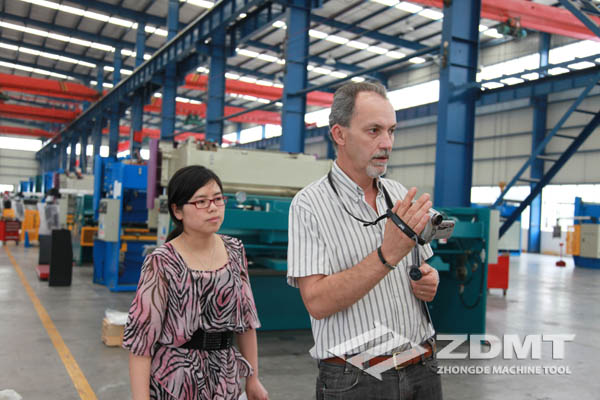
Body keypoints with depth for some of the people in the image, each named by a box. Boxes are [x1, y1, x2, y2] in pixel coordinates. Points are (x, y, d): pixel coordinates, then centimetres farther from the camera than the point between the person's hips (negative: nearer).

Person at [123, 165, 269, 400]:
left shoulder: (234, 251, 0)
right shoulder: (162, 263, -16)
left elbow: (246, 318, 7)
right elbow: (141, 336, -14)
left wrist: (253, 378, 10)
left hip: (226, 380, 5)